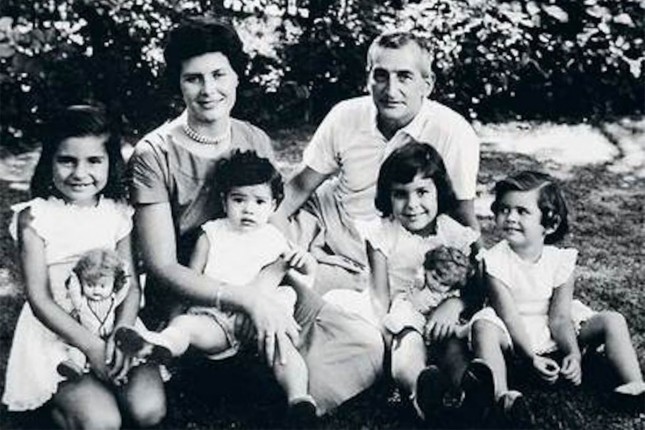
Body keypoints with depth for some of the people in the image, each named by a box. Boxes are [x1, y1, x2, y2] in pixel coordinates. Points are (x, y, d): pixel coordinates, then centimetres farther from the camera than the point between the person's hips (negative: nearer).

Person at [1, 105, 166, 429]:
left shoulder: (117, 212, 2)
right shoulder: (35, 217, -8)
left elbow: (131, 284, 0)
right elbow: (39, 298, -11)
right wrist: (91, 345, -21)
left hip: (112, 326, 4)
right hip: (57, 333, -3)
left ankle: (79, 395, 11)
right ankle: (56, 401, 10)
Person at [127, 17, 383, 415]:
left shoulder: (256, 140, 6)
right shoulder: (153, 155, -10)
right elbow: (162, 267, -14)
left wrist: (264, 283, -13)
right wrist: (245, 298, -27)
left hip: (261, 290, 5)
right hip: (188, 304, -5)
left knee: (366, 341, -17)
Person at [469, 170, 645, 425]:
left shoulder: (559, 260, -10)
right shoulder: (496, 261, -17)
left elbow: (559, 317, -10)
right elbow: (510, 318, -19)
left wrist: (573, 354, -27)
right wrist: (532, 359, -30)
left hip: (552, 335, 3)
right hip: (515, 338, -3)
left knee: (612, 321, -11)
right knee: (483, 327, -34)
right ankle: (501, 396, -44)